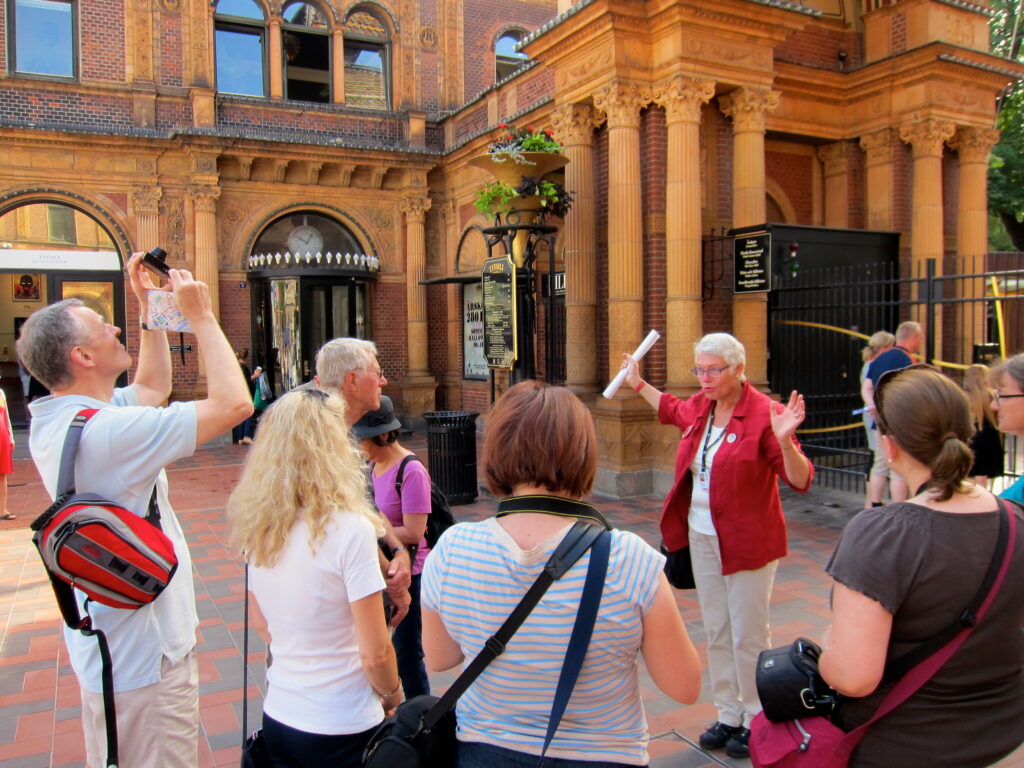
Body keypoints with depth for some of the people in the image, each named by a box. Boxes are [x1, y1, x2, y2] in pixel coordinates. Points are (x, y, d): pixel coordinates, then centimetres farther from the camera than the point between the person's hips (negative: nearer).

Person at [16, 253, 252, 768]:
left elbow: (152, 387, 16)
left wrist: (150, 309, 11)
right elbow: (233, 403, -29)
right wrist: (201, 317, -18)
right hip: (146, 655, -9)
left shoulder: (51, 423, 2)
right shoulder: (108, 432, -28)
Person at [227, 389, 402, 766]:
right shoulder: (348, 529, -22)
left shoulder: (257, 529, -4)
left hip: (277, 718, 5)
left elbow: (272, 628, 9)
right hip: (341, 730, -5)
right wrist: (392, 695, 0)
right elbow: (375, 654, -18)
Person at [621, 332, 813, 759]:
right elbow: (673, 410, 29)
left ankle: (757, 720, 26)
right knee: (716, 631, 16)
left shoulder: (762, 413, -17)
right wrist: (638, 384, 32)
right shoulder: (698, 408, 3)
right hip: (702, 537, 7)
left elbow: (800, 480, -21)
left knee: (748, 635, 5)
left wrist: (784, 440, -37)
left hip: (748, 542, -7)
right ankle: (729, 715, 32)